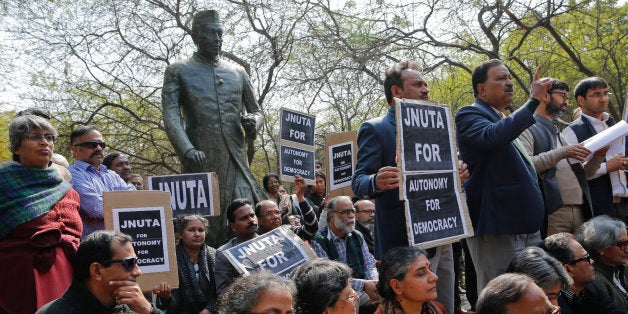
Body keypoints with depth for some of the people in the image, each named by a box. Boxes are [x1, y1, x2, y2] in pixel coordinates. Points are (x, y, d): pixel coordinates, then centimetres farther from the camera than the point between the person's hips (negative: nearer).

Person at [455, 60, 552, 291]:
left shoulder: (506, 121, 21)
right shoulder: (469, 115, -6)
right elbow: (493, 136, -29)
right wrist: (533, 101, -26)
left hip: (526, 227, 9)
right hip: (497, 232, -9)